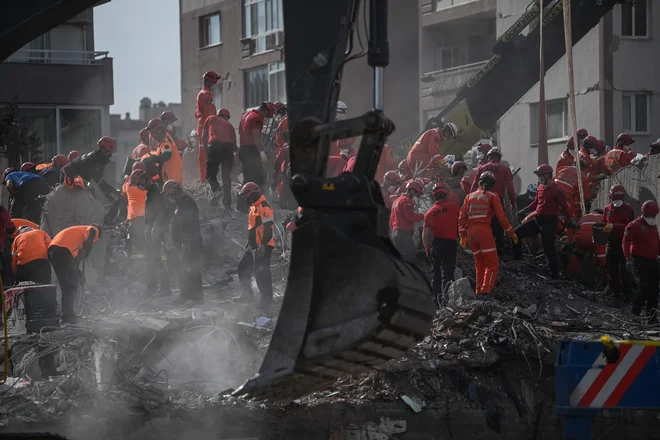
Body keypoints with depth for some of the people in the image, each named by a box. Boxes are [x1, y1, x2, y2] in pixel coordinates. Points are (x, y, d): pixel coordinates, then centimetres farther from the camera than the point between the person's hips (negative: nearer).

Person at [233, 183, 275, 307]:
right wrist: (249, 241, 29)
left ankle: (267, 297, 2)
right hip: (254, 246, 11)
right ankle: (247, 294, 22)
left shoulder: (264, 208, -18)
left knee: (261, 271, -8)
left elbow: (268, 228, -23)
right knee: (243, 267, 14)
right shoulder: (254, 207, 16)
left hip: (263, 246, -11)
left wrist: (263, 245, -25)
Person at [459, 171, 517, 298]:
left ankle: (479, 292, 13)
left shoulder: (470, 196, 16)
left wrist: (462, 235, 11)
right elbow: (501, 217, -2)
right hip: (484, 230, -5)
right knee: (492, 263, -2)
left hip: (470, 231, 5)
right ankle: (485, 291, -15)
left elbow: (462, 216, 9)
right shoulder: (492, 196, 4)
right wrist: (511, 233, 6)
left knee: (480, 264, 16)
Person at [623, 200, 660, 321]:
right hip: (640, 261, -7)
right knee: (644, 288, -17)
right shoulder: (634, 225, -6)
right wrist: (629, 259, -22)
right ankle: (635, 313, -2)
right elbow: (626, 242, -13)